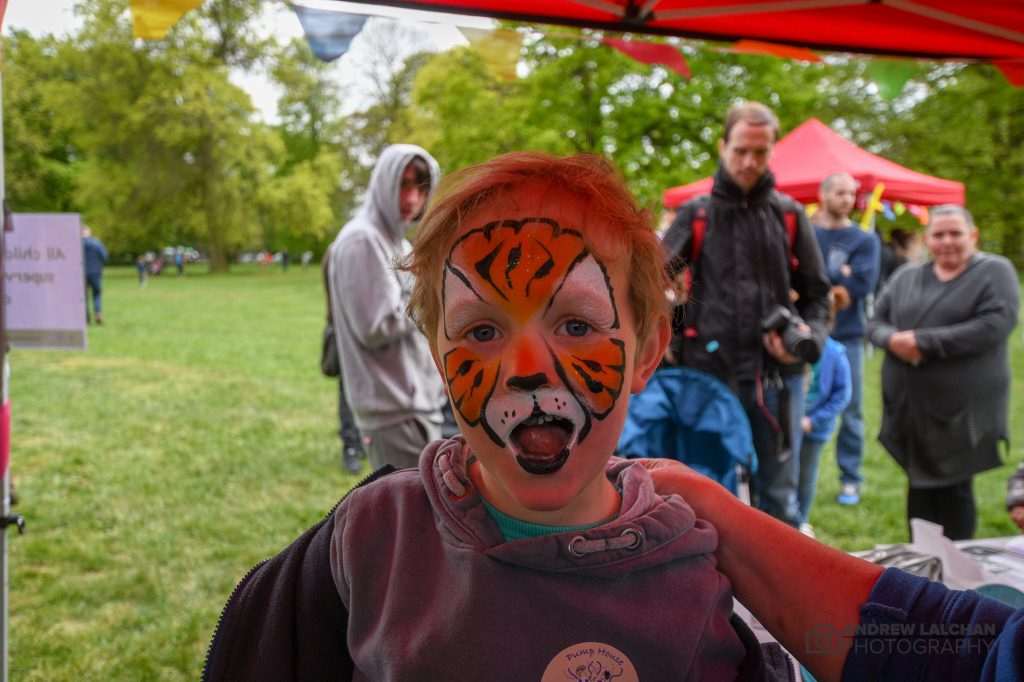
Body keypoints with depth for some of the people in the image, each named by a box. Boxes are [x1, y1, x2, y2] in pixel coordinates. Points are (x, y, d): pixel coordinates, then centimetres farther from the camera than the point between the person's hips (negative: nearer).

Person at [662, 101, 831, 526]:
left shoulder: (789, 215, 9)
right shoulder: (696, 215, 6)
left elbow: (817, 294, 12)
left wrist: (809, 336, -7)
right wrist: (670, 342, -7)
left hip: (776, 376, 1)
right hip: (708, 373, -1)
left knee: (778, 494, 9)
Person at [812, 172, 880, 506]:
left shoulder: (865, 240, 5)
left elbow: (862, 284, -9)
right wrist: (838, 276, -11)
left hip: (847, 336, 0)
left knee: (850, 411, 4)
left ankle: (850, 479, 16)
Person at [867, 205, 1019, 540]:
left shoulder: (995, 272, -2)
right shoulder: (906, 276, 13)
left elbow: (996, 324, -17)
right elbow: (876, 323, 11)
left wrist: (925, 342, -19)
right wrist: (893, 339, -14)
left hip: (961, 410, -4)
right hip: (909, 405, 5)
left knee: (955, 491, 3)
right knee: (919, 487, 12)